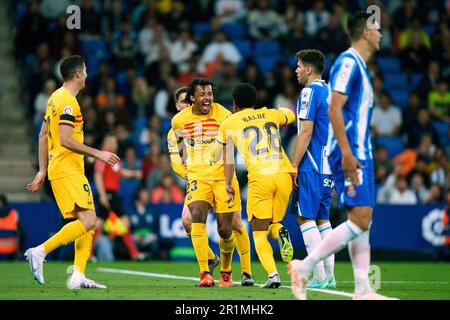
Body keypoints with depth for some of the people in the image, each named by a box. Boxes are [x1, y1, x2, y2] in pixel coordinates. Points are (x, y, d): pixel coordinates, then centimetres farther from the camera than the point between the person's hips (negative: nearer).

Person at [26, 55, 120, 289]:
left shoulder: (56, 98, 17)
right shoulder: (68, 101, -13)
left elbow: (42, 135, 21)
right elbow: (65, 140, -21)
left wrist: (42, 170, 22)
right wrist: (97, 153, -17)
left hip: (58, 169, 10)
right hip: (68, 170, -10)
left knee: (88, 222, 6)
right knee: (87, 220, -16)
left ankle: (78, 276, -1)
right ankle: (40, 252, -17)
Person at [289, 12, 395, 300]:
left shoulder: (360, 67, 20)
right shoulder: (348, 62, -10)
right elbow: (334, 109, -18)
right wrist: (347, 154, -24)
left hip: (360, 154, 10)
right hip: (350, 154, -10)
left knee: (363, 222, 6)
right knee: (360, 219, -15)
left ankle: (363, 291, 5)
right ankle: (303, 267, -11)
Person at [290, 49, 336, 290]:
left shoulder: (310, 92, -11)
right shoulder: (331, 93, 15)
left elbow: (306, 132, -16)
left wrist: (294, 166, -13)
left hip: (311, 168, -9)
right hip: (329, 167, 9)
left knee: (306, 218, -6)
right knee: (322, 219, 13)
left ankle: (319, 277, -12)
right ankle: (329, 276, 10)